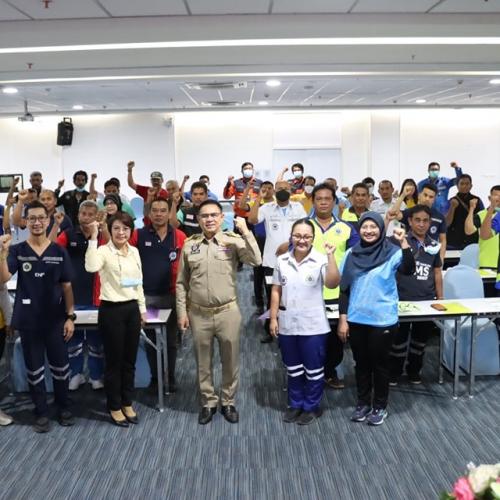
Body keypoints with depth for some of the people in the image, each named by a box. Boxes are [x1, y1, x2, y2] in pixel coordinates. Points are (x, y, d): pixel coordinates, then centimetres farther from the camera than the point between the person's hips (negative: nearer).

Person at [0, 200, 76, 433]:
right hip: (28, 320, 0)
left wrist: (70, 316, -1)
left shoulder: (59, 252, 0)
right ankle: (41, 412, 21)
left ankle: (63, 407, 27)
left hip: (55, 319, 1)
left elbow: (66, 286, 3)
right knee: (34, 368, 8)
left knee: (60, 366, 9)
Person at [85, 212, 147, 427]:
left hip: (132, 309, 6)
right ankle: (115, 407, 20)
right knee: (114, 361, 5)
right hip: (111, 310, -6)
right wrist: (93, 238, -32)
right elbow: (91, 267, -34)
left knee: (129, 360, 14)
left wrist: (142, 308, 15)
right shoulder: (104, 251, -11)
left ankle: (127, 404, 28)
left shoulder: (134, 252, 8)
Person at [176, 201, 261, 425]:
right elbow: (181, 283, 6)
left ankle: (228, 403, 30)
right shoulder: (189, 245, 1)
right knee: (203, 363, 13)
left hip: (227, 312, -1)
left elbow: (256, 261, -20)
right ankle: (208, 403, 30)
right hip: (199, 314, 2)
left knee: (230, 361, 11)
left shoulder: (233, 241, -5)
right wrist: (182, 312, 3)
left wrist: (246, 232, -23)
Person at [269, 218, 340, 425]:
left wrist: (331, 256, -30)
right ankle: (295, 404, 34)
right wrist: (273, 318, 4)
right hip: (287, 325, 4)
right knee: (293, 368, 18)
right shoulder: (282, 261, 1)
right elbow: (276, 291, 6)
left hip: (313, 326, -3)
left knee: (314, 369, 9)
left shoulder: (321, 260, -10)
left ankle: (311, 406, 27)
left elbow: (332, 284, -25)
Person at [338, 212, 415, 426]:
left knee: (379, 363, 10)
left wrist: (404, 243, -36)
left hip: (382, 320, -3)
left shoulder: (392, 253, -8)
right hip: (356, 319, 3)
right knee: (361, 363, 15)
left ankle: (380, 406, 26)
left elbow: (409, 270, -27)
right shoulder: (351, 254, 0)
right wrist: (342, 319, -1)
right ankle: (363, 403, 31)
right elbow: (344, 288, 2)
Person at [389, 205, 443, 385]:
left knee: (421, 337, 16)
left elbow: (437, 272, 14)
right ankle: (394, 372, 22)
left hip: (427, 300, 5)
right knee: (400, 337, 6)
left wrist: (440, 298, 12)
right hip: (403, 299, -4)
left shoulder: (433, 245, 8)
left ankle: (414, 371, 33)